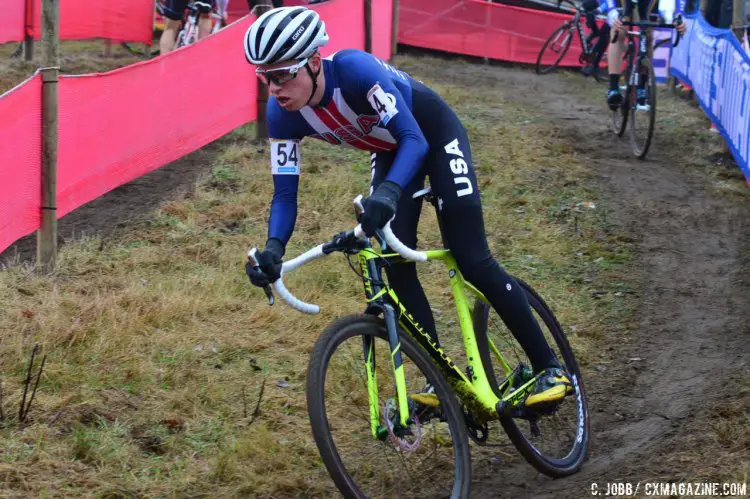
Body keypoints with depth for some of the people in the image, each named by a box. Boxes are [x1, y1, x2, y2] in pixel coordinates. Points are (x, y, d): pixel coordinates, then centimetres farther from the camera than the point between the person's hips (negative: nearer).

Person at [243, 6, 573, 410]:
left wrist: (388, 192, -59)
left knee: (472, 261, -12)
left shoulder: (355, 69, -39)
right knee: (397, 268, -8)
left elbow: (413, 139, -41)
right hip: (390, 151, 5)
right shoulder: (282, 114, -23)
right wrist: (273, 248, -38)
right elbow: (285, 192, -19)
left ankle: (549, 369, -2)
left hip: (433, 134, -5)